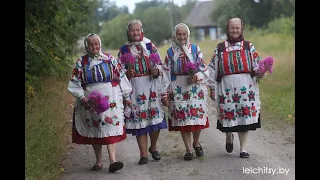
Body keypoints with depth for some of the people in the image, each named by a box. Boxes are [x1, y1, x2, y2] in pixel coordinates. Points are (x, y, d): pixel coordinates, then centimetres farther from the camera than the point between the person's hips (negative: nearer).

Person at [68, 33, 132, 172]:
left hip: (111, 100, -1)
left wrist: (126, 96, 7)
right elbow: (75, 83, 2)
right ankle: (98, 161, 19)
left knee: (110, 128, -10)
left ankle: (112, 161, -16)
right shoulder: (81, 62, 5)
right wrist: (82, 98, -11)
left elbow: (121, 77, 7)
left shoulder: (109, 59, 5)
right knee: (94, 131, 7)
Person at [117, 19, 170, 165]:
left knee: (155, 117, 0)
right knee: (139, 120, -2)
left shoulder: (150, 46, 8)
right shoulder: (124, 50, 8)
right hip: (135, 87, 0)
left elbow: (160, 64, 10)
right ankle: (143, 154, 6)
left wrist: (156, 70, -11)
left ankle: (153, 147, 24)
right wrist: (127, 73, -14)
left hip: (151, 86, 1)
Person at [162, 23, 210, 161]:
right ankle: (188, 149, 10)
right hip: (178, 89, 0)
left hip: (196, 87, 0)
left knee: (198, 116, 0)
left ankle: (196, 143, 26)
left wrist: (197, 76, -14)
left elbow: (204, 68, 5)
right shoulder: (170, 52, 6)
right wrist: (166, 92, 0)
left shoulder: (195, 49, 6)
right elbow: (167, 73, 5)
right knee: (182, 119, -1)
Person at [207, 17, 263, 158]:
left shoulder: (249, 46, 10)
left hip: (245, 87, 0)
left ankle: (243, 148, 10)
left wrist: (259, 73, -14)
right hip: (226, 87, 0)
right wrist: (212, 88, 7)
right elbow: (212, 69, 10)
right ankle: (229, 137, 32)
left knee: (245, 115, -1)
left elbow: (257, 64, 8)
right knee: (228, 114, -1)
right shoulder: (220, 48, 9)